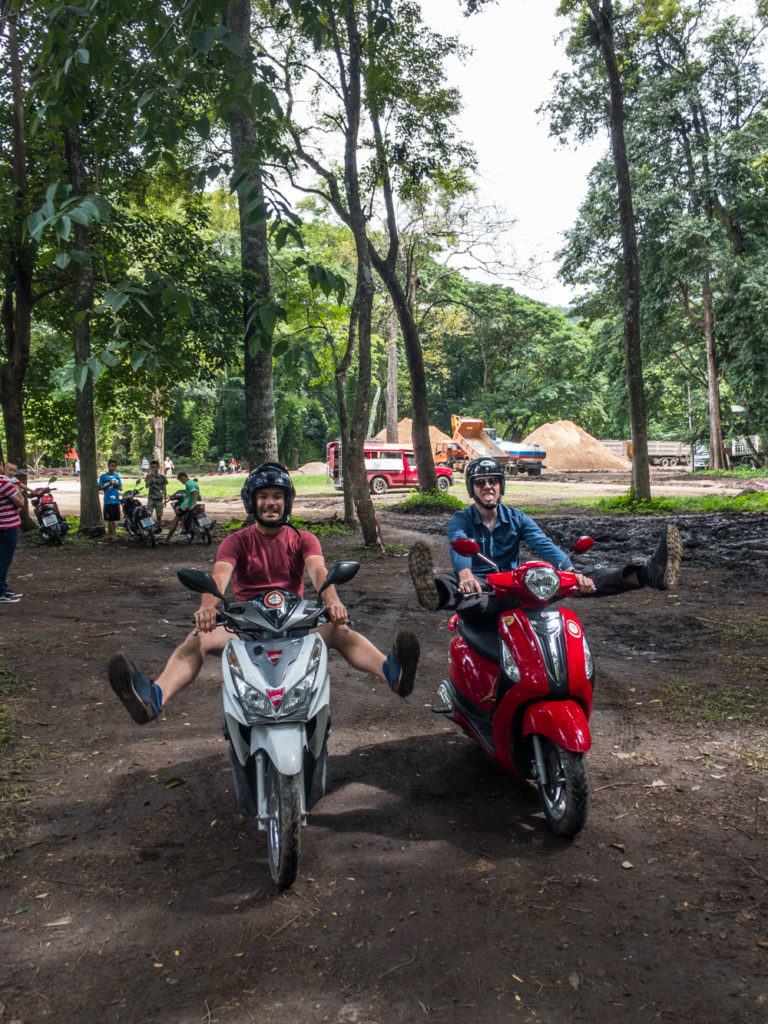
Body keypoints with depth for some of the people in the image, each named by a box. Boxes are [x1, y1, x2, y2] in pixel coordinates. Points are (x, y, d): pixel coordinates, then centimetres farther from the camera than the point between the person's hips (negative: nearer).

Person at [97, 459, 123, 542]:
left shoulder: (117, 476, 11)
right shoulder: (103, 476, 1)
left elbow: (121, 488, 14)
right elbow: (100, 488, -1)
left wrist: (117, 485, -8)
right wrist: (109, 484, -12)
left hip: (116, 500, 4)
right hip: (108, 501, -4)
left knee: (115, 519, 7)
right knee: (110, 519, -3)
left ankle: (109, 534, 18)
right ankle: (114, 534, 2)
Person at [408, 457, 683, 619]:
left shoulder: (516, 518, 10)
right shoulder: (460, 521, 2)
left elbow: (543, 544, -7)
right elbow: (458, 548, -21)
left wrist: (571, 571, -28)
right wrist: (466, 575, -47)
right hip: (481, 586, -3)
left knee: (583, 580, -16)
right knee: (447, 583, -40)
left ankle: (650, 573, -30)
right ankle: (432, 591, -78)